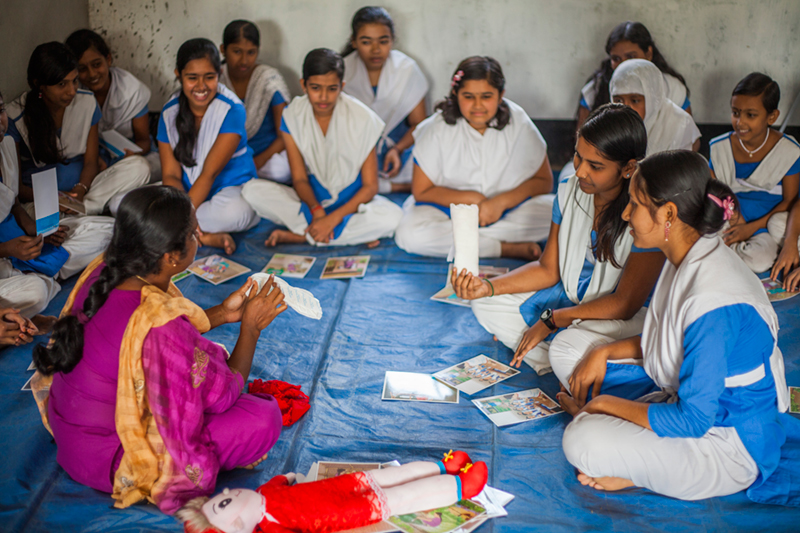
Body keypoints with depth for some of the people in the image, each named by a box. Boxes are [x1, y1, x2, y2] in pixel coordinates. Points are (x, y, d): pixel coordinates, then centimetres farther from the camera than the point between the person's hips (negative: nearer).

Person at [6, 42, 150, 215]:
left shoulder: (86, 103, 1)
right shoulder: (16, 116, -9)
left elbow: (91, 162, 4)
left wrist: (81, 190, -19)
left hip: (82, 185, 4)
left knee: (138, 166, -21)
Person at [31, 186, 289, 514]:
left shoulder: (103, 272, -11)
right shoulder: (160, 324, -35)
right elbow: (223, 395, -18)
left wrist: (222, 314, 6)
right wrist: (250, 327, -6)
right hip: (105, 461, -8)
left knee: (209, 355, 18)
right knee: (264, 417, -14)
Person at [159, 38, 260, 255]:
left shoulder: (232, 111, -14)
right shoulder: (170, 112, 0)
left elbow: (210, 173, -19)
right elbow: (170, 174, -3)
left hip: (231, 190, -5)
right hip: (187, 195, 6)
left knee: (234, 212, -42)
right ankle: (208, 237, -25)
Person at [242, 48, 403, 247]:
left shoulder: (361, 118, -14)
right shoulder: (292, 116, -7)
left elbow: (370, 186, -13)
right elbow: (299, 178, -5)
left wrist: (333, 218, -25)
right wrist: (316, 210, -26)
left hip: (352, 201, -2)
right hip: (313, 199, 2)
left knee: (392, 217, -34)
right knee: (252, 190, -22)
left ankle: (298, 235, -23)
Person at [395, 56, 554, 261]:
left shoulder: (518, 123, -10)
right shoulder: (438, 128, -14)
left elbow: (543, 181, -4)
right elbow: (421, 191, -9)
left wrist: (502, 202, -20)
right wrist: (472, 198, -17)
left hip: (509, 206, 2)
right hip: (449, 206, -1)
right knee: (409, 235, -32)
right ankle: (509, 248, -26)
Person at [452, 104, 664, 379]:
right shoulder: (569, 191, -5)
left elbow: (626, 303, -23)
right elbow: (548, 270, 2)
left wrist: (551, 320, -21)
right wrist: (489, 286, -14)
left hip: (628, 317, -7)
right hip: (570, 299, 8)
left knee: (570, 351, -36)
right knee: (486, 304, -2)